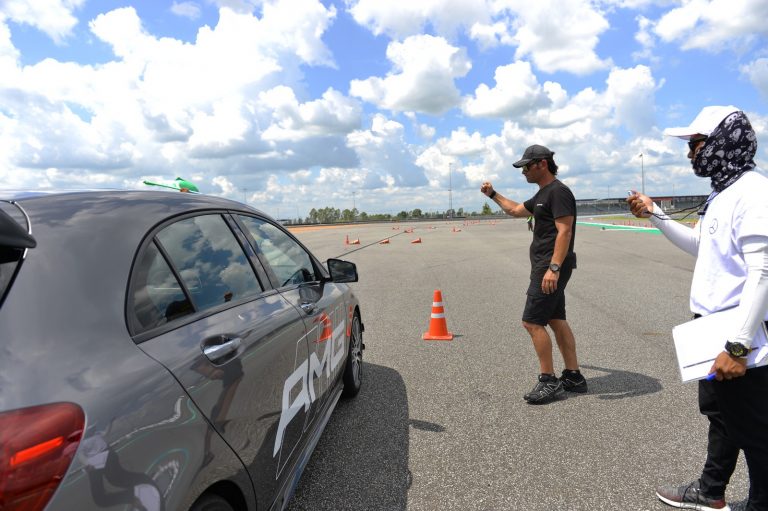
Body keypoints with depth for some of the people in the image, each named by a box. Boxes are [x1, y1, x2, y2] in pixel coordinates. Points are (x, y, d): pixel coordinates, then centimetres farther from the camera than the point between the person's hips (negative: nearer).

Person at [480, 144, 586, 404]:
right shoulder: (542, 194, 17)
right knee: (556, 320, 13)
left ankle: (548, 382, 1)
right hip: (547, 266, 10)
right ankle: (573, 376, 22)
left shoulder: (558, 192, -14)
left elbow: (564, 232, -22)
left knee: (532, 322, -9)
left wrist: (554, 268, -28)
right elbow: (516, 210, 33)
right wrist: (492, 194, 30)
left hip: (551, 267, -10)